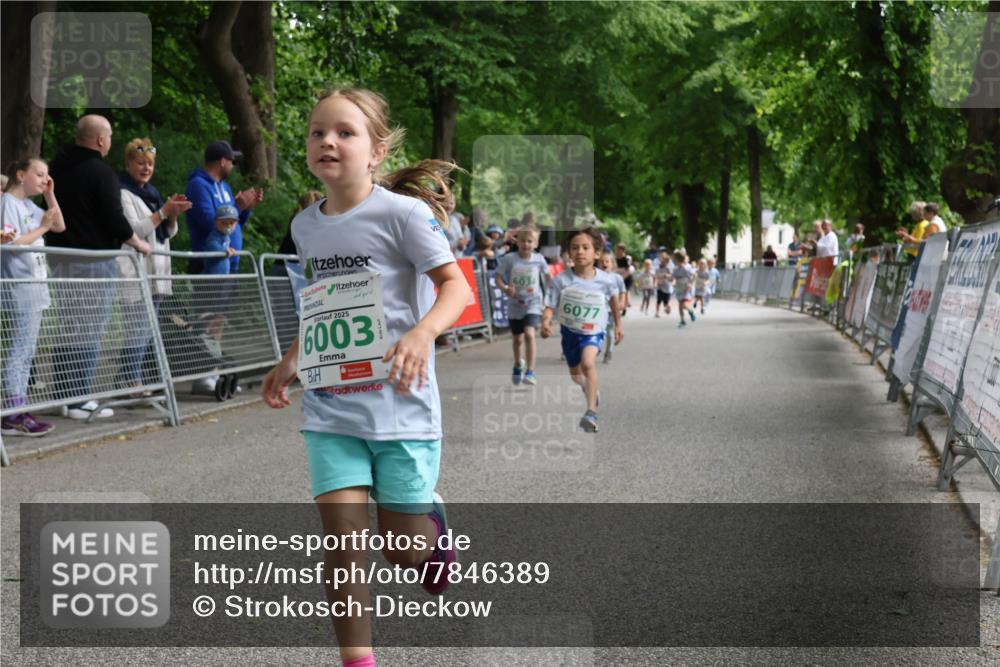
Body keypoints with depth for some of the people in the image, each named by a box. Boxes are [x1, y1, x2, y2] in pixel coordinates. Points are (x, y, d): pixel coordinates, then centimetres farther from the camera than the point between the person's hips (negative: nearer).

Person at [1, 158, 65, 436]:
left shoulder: (30, 206, 17)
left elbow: (60, 226, 23)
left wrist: (50, 195, 15)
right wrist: (42, 227, -12)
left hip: (35, 284, 10)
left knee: (27, 351, 10)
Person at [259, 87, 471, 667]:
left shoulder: (402, 212, -10)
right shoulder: (307, 225, 9)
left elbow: (455, 285, -13)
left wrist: (423, 333, -31)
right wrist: (291, 361, 22)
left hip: (401, 404, -4)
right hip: (330, 408, 4)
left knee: (405, 549, 5)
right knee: (343, 539, -7)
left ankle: (434, 523, 41)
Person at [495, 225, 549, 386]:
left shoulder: (539, 260, -5)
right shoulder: (509, 259, -8)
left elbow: (547, 279, 9)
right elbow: (498, 277, -5)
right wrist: (505, 289, -23)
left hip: (533, 304, -2)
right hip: (515, 304, 2)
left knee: (529, 334, -23)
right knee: (517, 338, 17)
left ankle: (530, 371, -20)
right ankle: (518, 364, 46)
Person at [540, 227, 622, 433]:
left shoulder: (605, 280, -15)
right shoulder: (561, 280, -19)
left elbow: (613, 299, 6)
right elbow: (550, 306, -17)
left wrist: (618, 325, 15)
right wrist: (546, 322, -38)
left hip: (593, 332, -3)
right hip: (570, 331, 3)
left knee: (588, 362, -31)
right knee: (575, 375, 21)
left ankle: (591, 412, -30)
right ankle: (592, 389, 56)